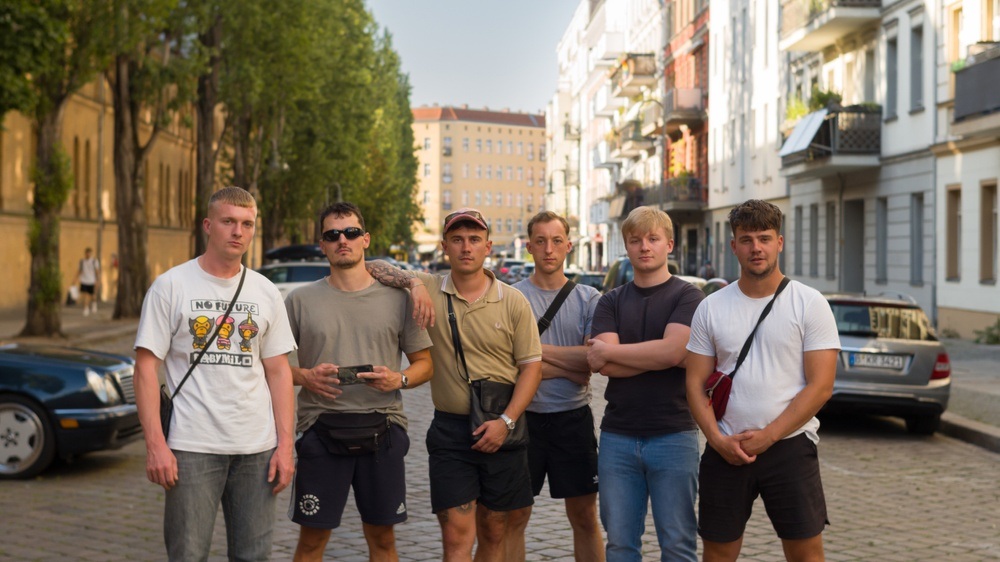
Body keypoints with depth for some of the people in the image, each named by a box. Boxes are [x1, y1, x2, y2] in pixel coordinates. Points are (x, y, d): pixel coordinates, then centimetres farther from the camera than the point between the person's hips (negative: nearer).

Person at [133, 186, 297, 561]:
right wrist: (155, 444, -13)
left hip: (257, 449, 4)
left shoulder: (265, 292, 10)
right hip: (192, 447, -3)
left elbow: (278, 371, 11)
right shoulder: (171, 285, -1)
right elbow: (146, 366, -4)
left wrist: (285, 444, 3)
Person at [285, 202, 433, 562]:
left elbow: (424, 364, 10)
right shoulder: (301, 300, 5)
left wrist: (399, 380, -10)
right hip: (322, 428, -1)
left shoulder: (397, 299, 6)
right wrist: (305, 377, -11)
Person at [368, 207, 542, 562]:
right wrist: (412, 282, -14)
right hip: (450, 430, -1)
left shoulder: (513, 302, 0)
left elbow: (531, 366, 0)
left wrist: (506, 421, -12)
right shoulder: (428, 290, 0)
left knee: (495, 532, 12)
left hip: (501, 430, 1)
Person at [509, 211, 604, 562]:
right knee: (514, 519, 7)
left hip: (574, 418, 2)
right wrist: (573, 366, -10)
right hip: (525, 416, -1)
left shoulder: (588, 298, 3)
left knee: (585, 517, 9)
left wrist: (539, 351, -13)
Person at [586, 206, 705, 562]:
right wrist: (656, 356, -13)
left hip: (673, 435, -3)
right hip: (618, 436, 3)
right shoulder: (611, 302, 10)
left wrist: (609, 351, -7)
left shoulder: (687, 297, 0)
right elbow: (605, 366, -5)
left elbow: (671, 350, -17)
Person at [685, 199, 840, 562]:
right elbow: (696, 382, 5)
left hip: (789, 447, -2)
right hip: (725, 451, 2)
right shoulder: (711, 307, 5)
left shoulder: (810, 304, -3)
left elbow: (820, 386, -8)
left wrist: (766, 437, -13)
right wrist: (717, 439, -10)